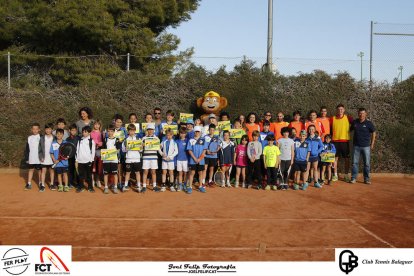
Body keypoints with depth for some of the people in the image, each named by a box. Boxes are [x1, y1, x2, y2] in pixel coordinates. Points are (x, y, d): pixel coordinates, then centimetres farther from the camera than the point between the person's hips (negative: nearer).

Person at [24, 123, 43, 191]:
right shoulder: (29, 138, 5)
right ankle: (29, 184, 19)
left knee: (40, 170, 5)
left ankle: (41, 184, 11)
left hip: (39, 158, -3)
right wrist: (26, 158, 6)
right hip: (31, 158, 3)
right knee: (31, 170, 12)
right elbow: (27, 149, 9)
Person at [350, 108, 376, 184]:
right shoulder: (354, 122, 4)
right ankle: (353, 178, 9)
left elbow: (373, 133, 5)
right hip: (356, 146, 2)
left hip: (366, 146, -2)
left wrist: (372, 144, 2)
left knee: (367, 163, 3)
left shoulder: (369, 123, -3)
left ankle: (366, 179, 12)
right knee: (355, 162, 3)